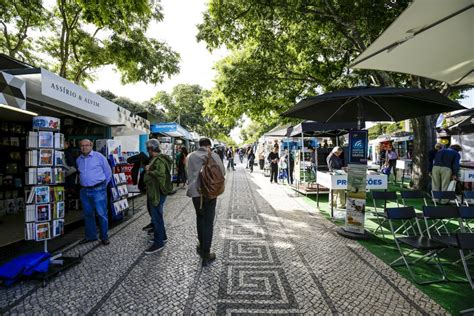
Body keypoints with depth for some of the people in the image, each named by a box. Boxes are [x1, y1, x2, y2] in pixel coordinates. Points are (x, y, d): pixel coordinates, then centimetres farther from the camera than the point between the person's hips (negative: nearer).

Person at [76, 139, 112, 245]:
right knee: (88, 214, 13)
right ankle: (91, 236, 27)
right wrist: (84, 184, 14)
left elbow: (108, 172, 1)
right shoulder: (78, 160, 11)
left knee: (102, 214, -4)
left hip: (98, 190, -5)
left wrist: (102, 185, 5)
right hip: (84, 191, 5)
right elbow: (79, 174, 24)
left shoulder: (99, 156, -4)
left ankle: (104, 237, 8)